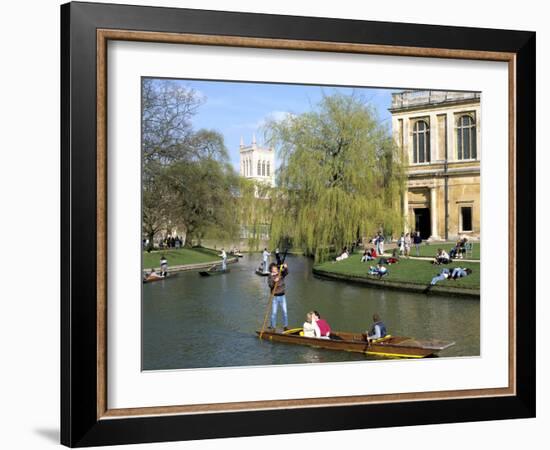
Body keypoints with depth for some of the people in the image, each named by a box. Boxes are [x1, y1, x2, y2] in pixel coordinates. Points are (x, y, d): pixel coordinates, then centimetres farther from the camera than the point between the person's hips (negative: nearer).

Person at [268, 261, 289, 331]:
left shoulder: (281, 274, 2)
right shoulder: (270, 277, -5)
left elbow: (286, 272, -17)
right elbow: (270, 285, -18)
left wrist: (285, 267, -37)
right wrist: (274, 281, -37)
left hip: (282, 296, 2)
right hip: (275, 296, -2)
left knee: (285, 311, 4)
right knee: (274, 313, 0)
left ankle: (286, 326, 13)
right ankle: (273, 327, 8)